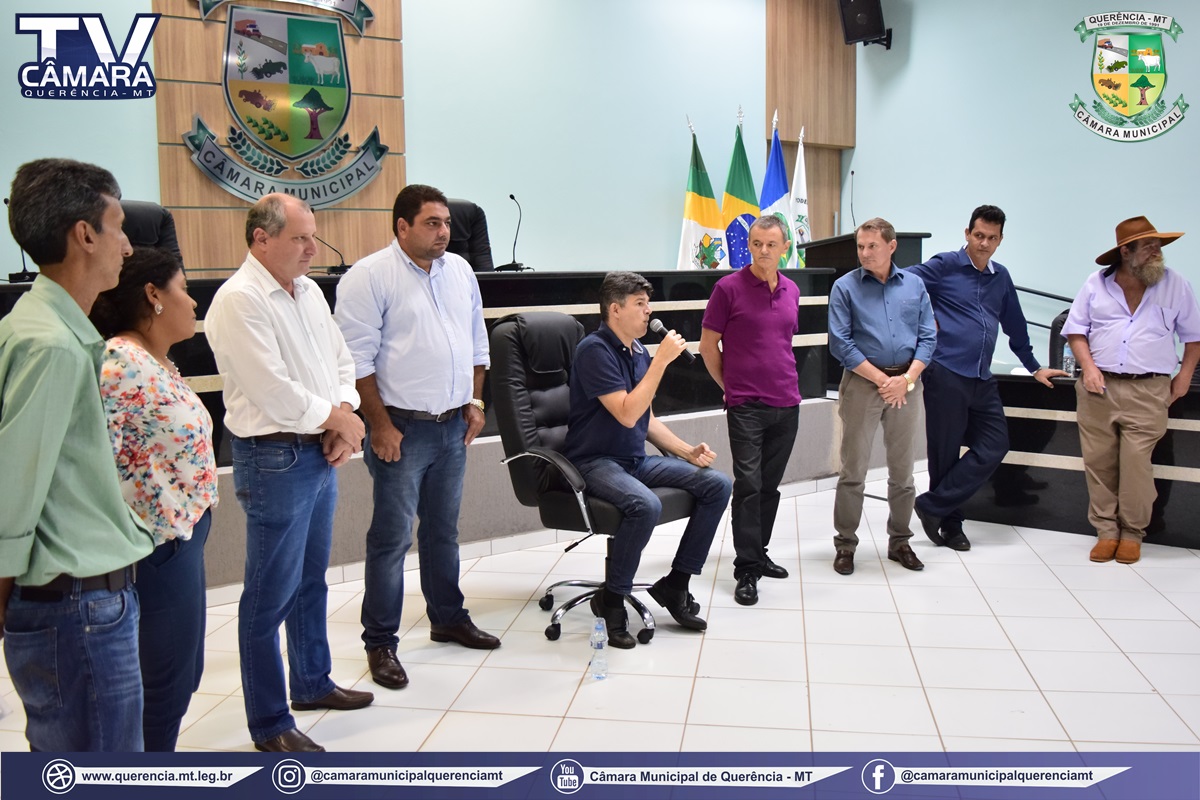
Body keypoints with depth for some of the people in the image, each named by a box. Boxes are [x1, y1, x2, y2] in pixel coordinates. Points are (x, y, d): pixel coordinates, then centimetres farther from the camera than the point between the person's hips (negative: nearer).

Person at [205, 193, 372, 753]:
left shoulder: (308, 291, 11)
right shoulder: (239, 300, -16)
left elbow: (340, 361, 14)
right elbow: (275, 392, -21)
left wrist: (343, 421, -3)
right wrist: (339, 420, -8)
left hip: (320, 455, 9)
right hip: (275, 460, -8)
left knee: (312, 580, 20)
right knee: (271, 596, 0)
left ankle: (312, 683, 37)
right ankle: (269, 725, 11)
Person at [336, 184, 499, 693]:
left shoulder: (460, 271, 11)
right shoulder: (370, 277, -11)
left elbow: (477, 341, 19)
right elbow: (358, 360, -14)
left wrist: (474, 402, 12)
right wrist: (380, 425, -16)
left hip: (453, 426, 6)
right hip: (402, 428, -6)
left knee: (443, 529, 18)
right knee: (392, 537, -1)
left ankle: (448, 618, 32)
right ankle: (380, 642, 10)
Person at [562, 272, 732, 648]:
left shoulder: (638, 351, 12)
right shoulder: (594, 349, -14)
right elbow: (627, 414, -23)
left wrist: (687, 451, 6)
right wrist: (661, 360, -21)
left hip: (636, 459, 9)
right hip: (595, 462, -8)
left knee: (717, 484, -5)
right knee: (645, 505, -37)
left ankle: (675, 584, 3)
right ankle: (611, 601, -14)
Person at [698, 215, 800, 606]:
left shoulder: (792, 291, 10)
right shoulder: (729, 288, -7)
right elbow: (708, 345, -2)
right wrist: (730, 386, 3)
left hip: (786, 403, 5)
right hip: (746, 406, -5)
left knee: (770, 485, 13)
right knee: (748, 485, -7)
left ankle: (759, 554, 26)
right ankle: (746, 569, -1)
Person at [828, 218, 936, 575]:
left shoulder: (914, 285, 8)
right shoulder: (845, 287, -1)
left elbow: (928, 337, 4)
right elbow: (840, 344, -8)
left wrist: (906, 379, -10)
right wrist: (881, 379, -12)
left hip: (906, 383, 3)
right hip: (862, 382, -3)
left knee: (902, 469, 10)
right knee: (853, 469, 0)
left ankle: (899, 541, 23)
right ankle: (845, 544, 10)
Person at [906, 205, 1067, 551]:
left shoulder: (1001, 277, 15)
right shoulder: (945, 266, -2)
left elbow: (1015, 326, 24)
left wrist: (1035, 367, 28)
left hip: (982, 379, 6)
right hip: (946, 374, -6)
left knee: (994, 446, -1)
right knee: (945, 453, 1)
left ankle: (932, 506, 5)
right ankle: (950, 524, 16)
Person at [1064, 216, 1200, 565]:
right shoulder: (1096, 284, 7)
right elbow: (1075, 330, 10)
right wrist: (1088, 367, -4)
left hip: (1148, 392, -1)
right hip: (1099, 389, 2)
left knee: (1136, 464, -7)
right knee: (1098, 462, 2)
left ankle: (1132, 533, 8)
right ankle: (1106, 530, 13)